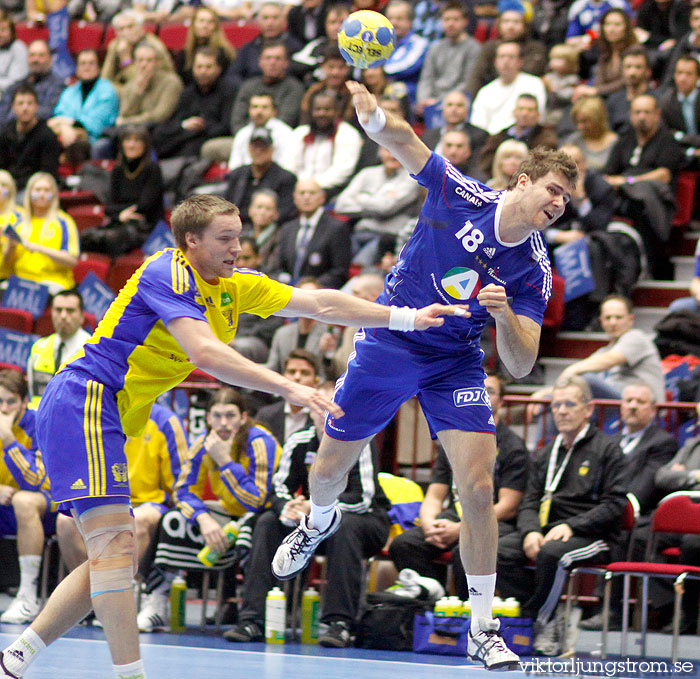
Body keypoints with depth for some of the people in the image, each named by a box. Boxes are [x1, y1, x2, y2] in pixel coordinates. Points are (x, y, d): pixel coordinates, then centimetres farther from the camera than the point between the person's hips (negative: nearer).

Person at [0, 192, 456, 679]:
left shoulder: (234, 286, 11)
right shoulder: (169, 275, -16)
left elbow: (321, 304, 14)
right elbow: (203, 352, -30)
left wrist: (407, 318, 9)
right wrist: (289, 388, -35)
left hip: (108, 420, 10)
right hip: (83, 403, -10)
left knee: (112, 559, 9)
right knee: (114, 544, -18)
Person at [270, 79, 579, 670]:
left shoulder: (534, 272, -13)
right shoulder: (461, 195, -15)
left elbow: (520, 366, -15)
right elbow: (401, 139, -7)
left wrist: (505, 316, -36)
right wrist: (375, 116, -31)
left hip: (455, 366, 0)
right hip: (387, 347, 0)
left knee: (478, 490, -16)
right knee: (329, 471, 12)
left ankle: (484, 629, -3)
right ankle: (320, 522, 52)